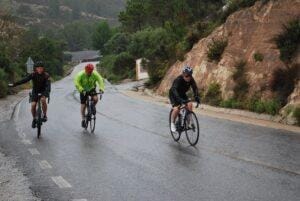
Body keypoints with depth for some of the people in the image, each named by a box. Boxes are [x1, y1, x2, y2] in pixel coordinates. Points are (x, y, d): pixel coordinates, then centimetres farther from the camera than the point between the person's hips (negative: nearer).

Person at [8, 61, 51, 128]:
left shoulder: (46, 75, -18)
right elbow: (24, 80, -24)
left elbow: (48, 84, -29)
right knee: (33, 105, -17)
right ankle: (34, 119, 7)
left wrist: (47, 92, -49)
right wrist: (14, 84, -36)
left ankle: (44, 115, -12)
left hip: (43, 91, -2)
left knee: (43, 100, -33)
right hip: (35, 91, 2)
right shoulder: (33, 75, -15)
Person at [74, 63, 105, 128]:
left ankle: (93, 107, 6)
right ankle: (83, 120, 10)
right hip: (83, 91, -1)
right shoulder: (80, 74, -25)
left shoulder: (95, 74, -20)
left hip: (92, 89, 1)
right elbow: (77, 83, -29)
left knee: (95, 99, -27)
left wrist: (101, 88, -40)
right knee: (83, 105, -4)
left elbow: (100, 80, -23)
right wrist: (81, 90, -45)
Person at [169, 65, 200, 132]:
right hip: (174, 95, -5)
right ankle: (172, 123, -3)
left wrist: (197, 97, -42)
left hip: (182, 94, 5)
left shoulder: (191, 79, -19)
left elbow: (195, 88, -24)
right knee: (176, 109, -24)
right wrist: (180, 99, -59)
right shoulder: (178, 80, -34)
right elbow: (174, 90, -45)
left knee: (189, 104, -19)